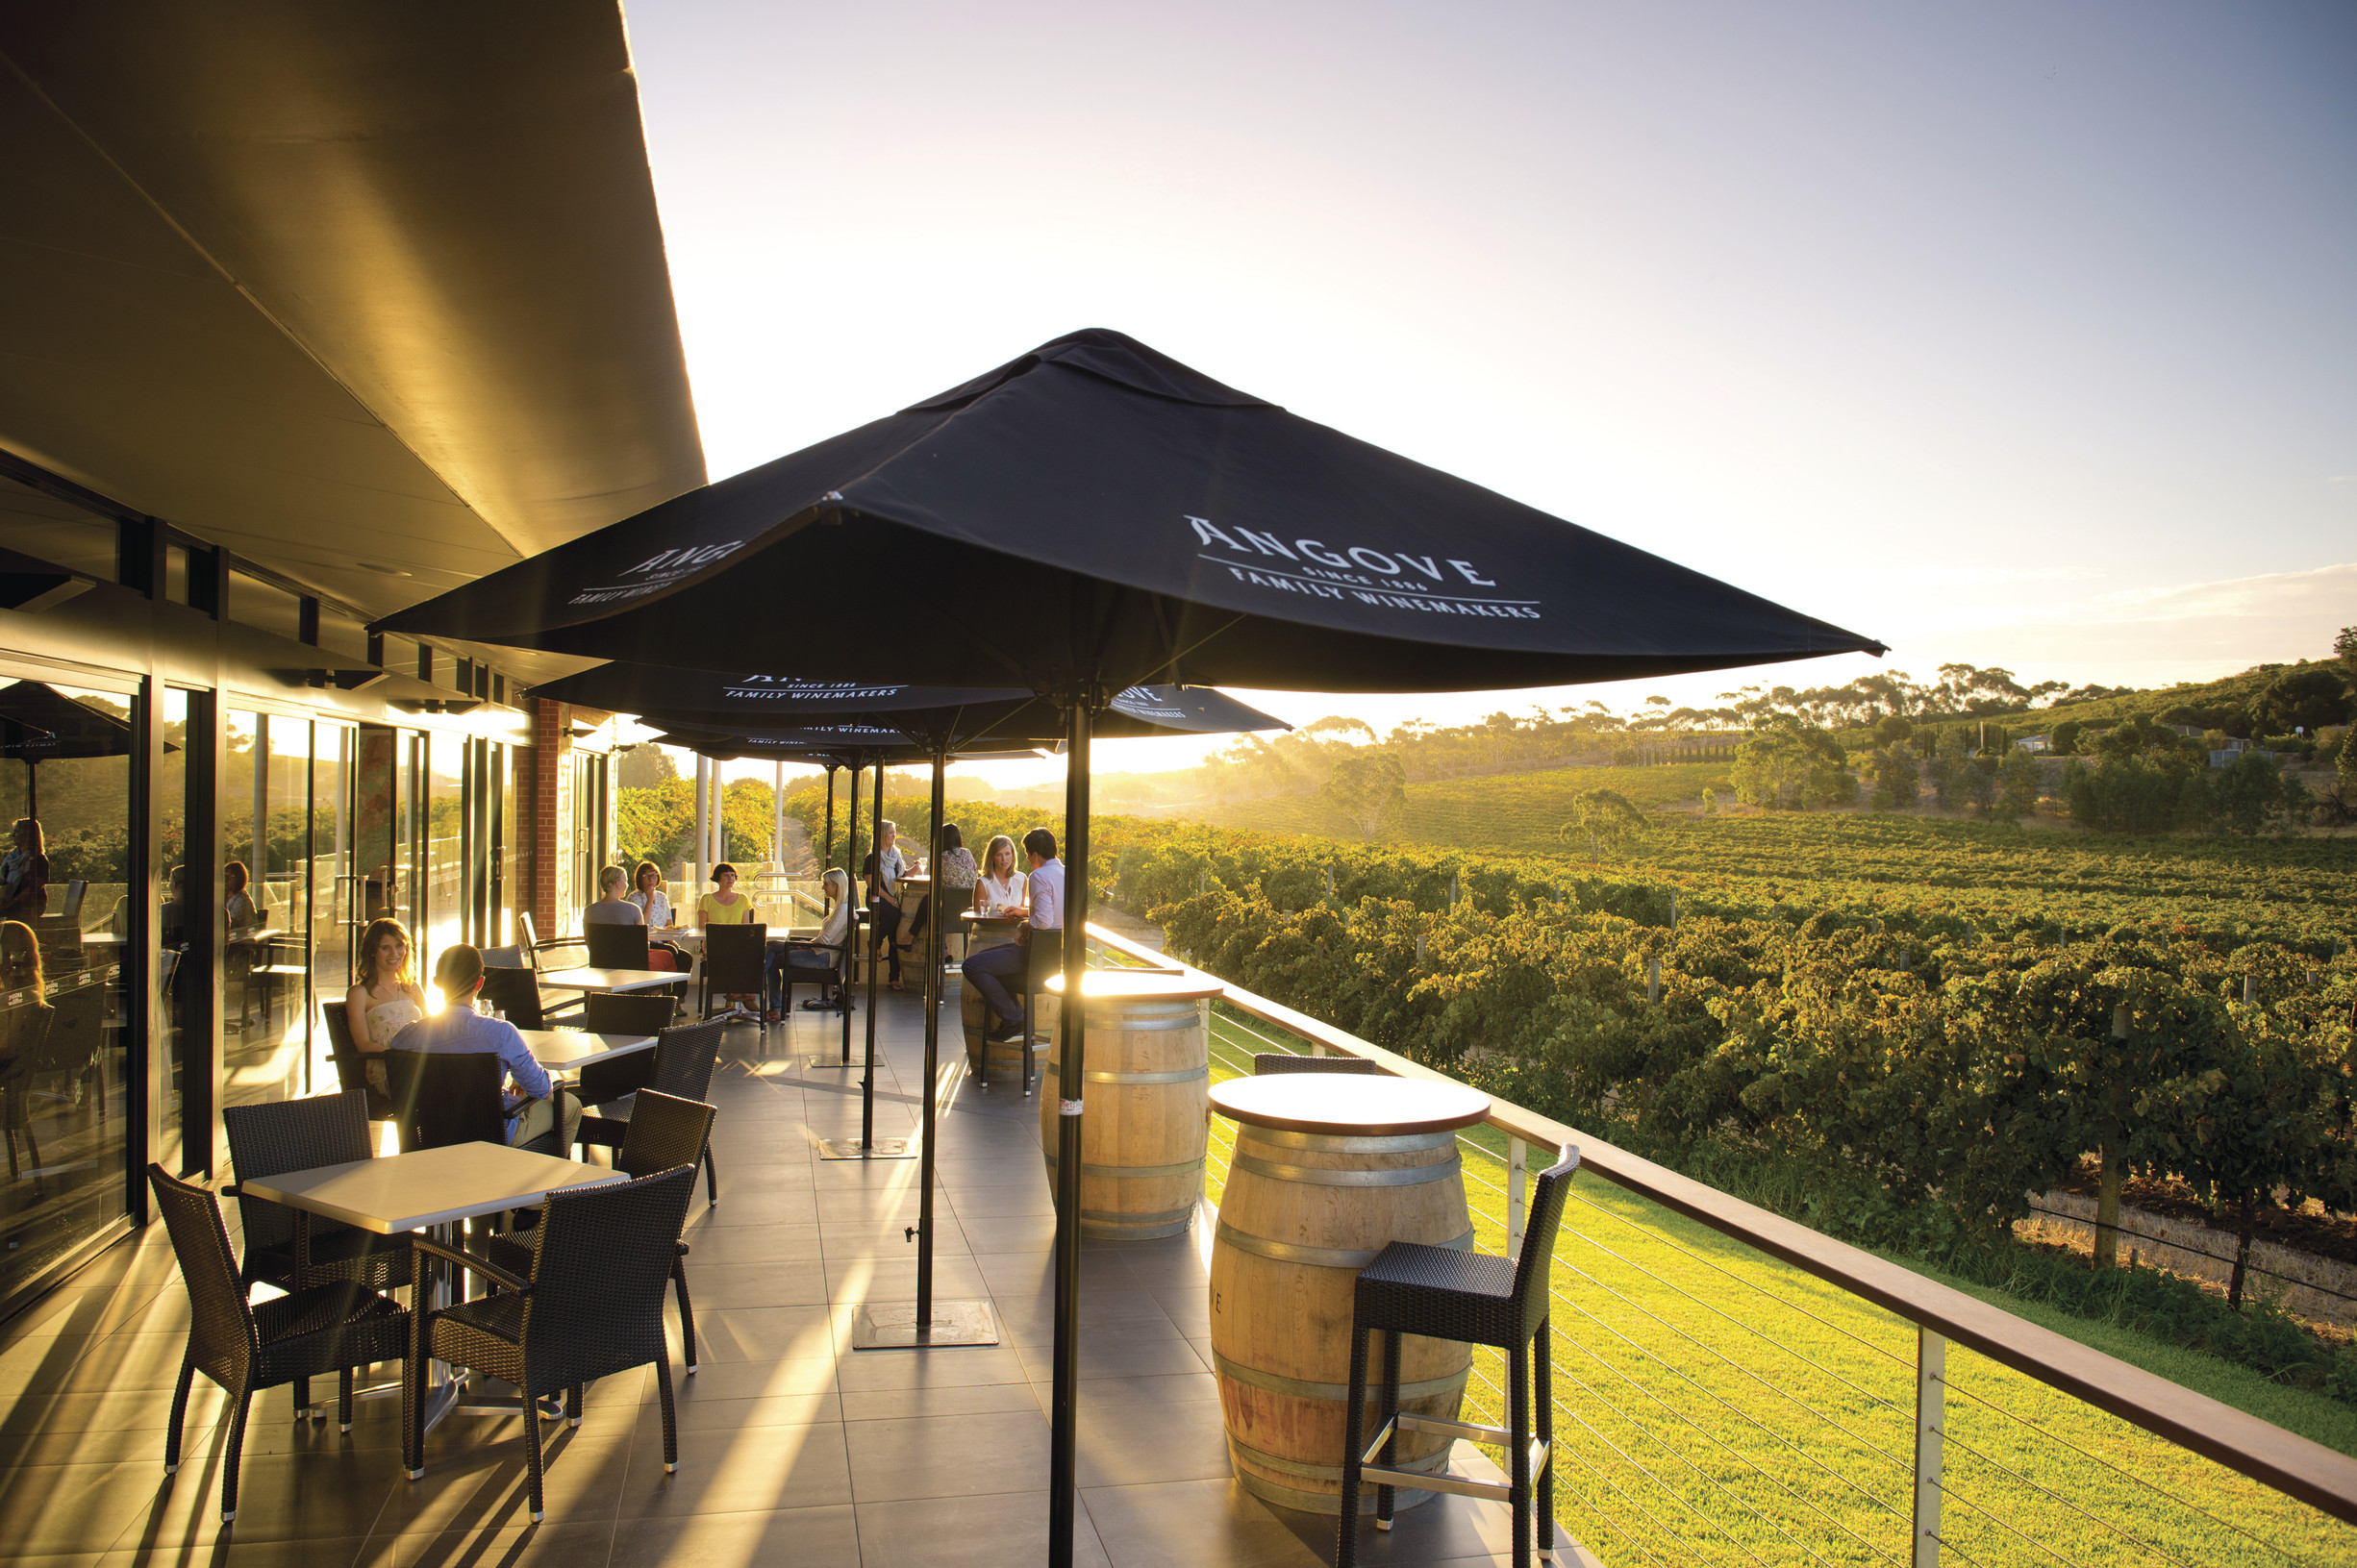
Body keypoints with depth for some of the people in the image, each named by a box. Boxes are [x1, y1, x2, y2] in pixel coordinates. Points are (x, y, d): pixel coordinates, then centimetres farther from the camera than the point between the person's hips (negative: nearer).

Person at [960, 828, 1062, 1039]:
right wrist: (1026, 911, 20)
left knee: (971, 966, -12)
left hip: (1039, 956, -10)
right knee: (986, 956, 26)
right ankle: (1013, 1010, 20)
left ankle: (1012, 1018, -7)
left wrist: (1025, 923, -7)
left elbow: (1043, 921, -26)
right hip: (1057, 951, 10)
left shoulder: (1040, 876, -18)